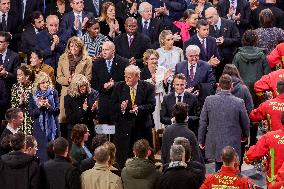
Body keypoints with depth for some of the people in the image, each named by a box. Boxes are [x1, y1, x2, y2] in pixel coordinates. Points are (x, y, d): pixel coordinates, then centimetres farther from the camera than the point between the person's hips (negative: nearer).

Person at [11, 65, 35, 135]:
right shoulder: (15, 87, 7)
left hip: (31, 118, -2)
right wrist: (20, 102, -14)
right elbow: (13, 104, 4)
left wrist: (25, 102, -16)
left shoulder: (33, 86, -1)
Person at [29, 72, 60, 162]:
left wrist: (49, 106, -20)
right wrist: (39, 107, -16)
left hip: (52, 126, 0)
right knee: (41, 151, -2)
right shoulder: (33, 95, 1)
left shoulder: (53, 93, 1)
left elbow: (57, 110, -2)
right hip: (39, 127, 0)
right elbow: (31, 114, 1)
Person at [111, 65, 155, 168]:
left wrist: (139, 108, -26)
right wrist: (121, 107, -19)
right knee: (122, 158, 0)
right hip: (123, 126, 1)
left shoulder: (148, 87, 0)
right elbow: (113, 106, 3)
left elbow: (151, 106, -8)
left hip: (142, 127, -1)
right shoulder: (119, 87, 5)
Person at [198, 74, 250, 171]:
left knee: (218, 170, 16)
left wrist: (201, 140, 14)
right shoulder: (239, 102, -10)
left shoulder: (209, 100, -6)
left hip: (214, 145, 2)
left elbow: (203, 122, 1)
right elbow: (246, 123, 2)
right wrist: (244, 136, 23)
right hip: (232, 145, -2)